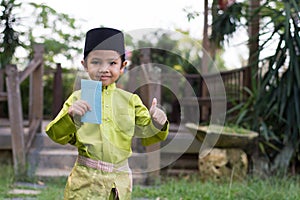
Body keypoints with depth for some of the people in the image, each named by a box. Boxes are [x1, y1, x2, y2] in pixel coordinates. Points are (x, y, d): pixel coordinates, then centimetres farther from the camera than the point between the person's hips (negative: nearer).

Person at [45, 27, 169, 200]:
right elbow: (57, 136, -2)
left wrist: (156, 125, -13)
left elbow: (146, 135, 8)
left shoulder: (130, 100, 6)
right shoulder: (78, 98, 2)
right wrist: (70, 116, -20)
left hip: (119, 182, 2)